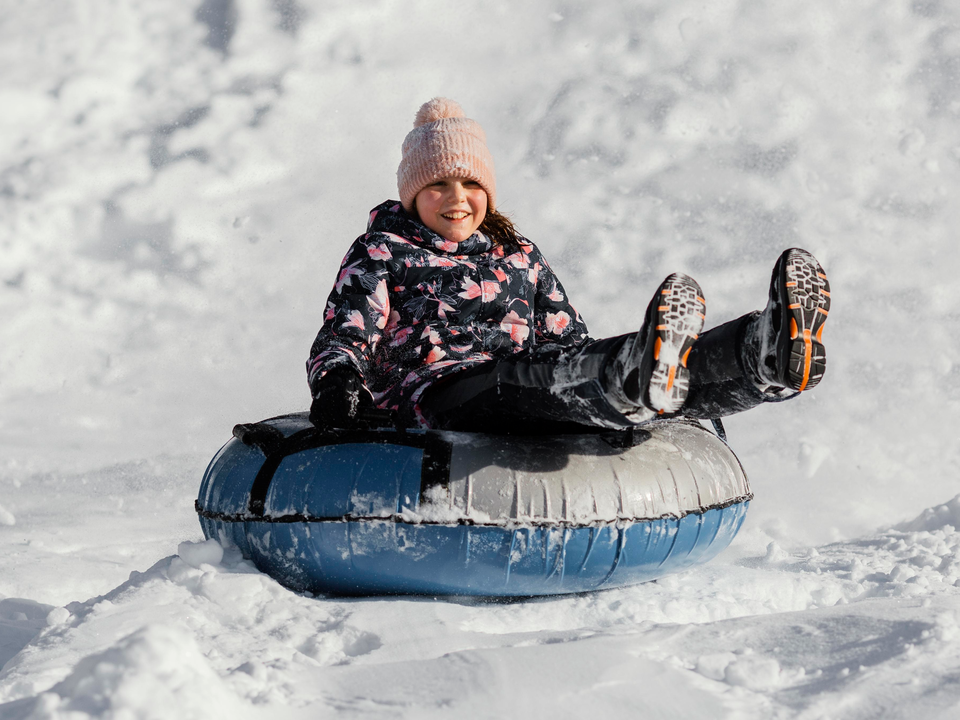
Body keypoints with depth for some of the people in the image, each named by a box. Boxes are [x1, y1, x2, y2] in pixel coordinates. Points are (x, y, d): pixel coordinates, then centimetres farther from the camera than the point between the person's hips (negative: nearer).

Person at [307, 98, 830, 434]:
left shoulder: (520, 258, 31)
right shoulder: (382, 251, 19)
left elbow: (568, 342, 26)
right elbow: (343, 337, 6)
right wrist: (334, 381, -18)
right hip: (438, 391, -5)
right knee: (528, 381, -40)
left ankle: (777, 350, -53)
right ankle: (639, 379, -75)